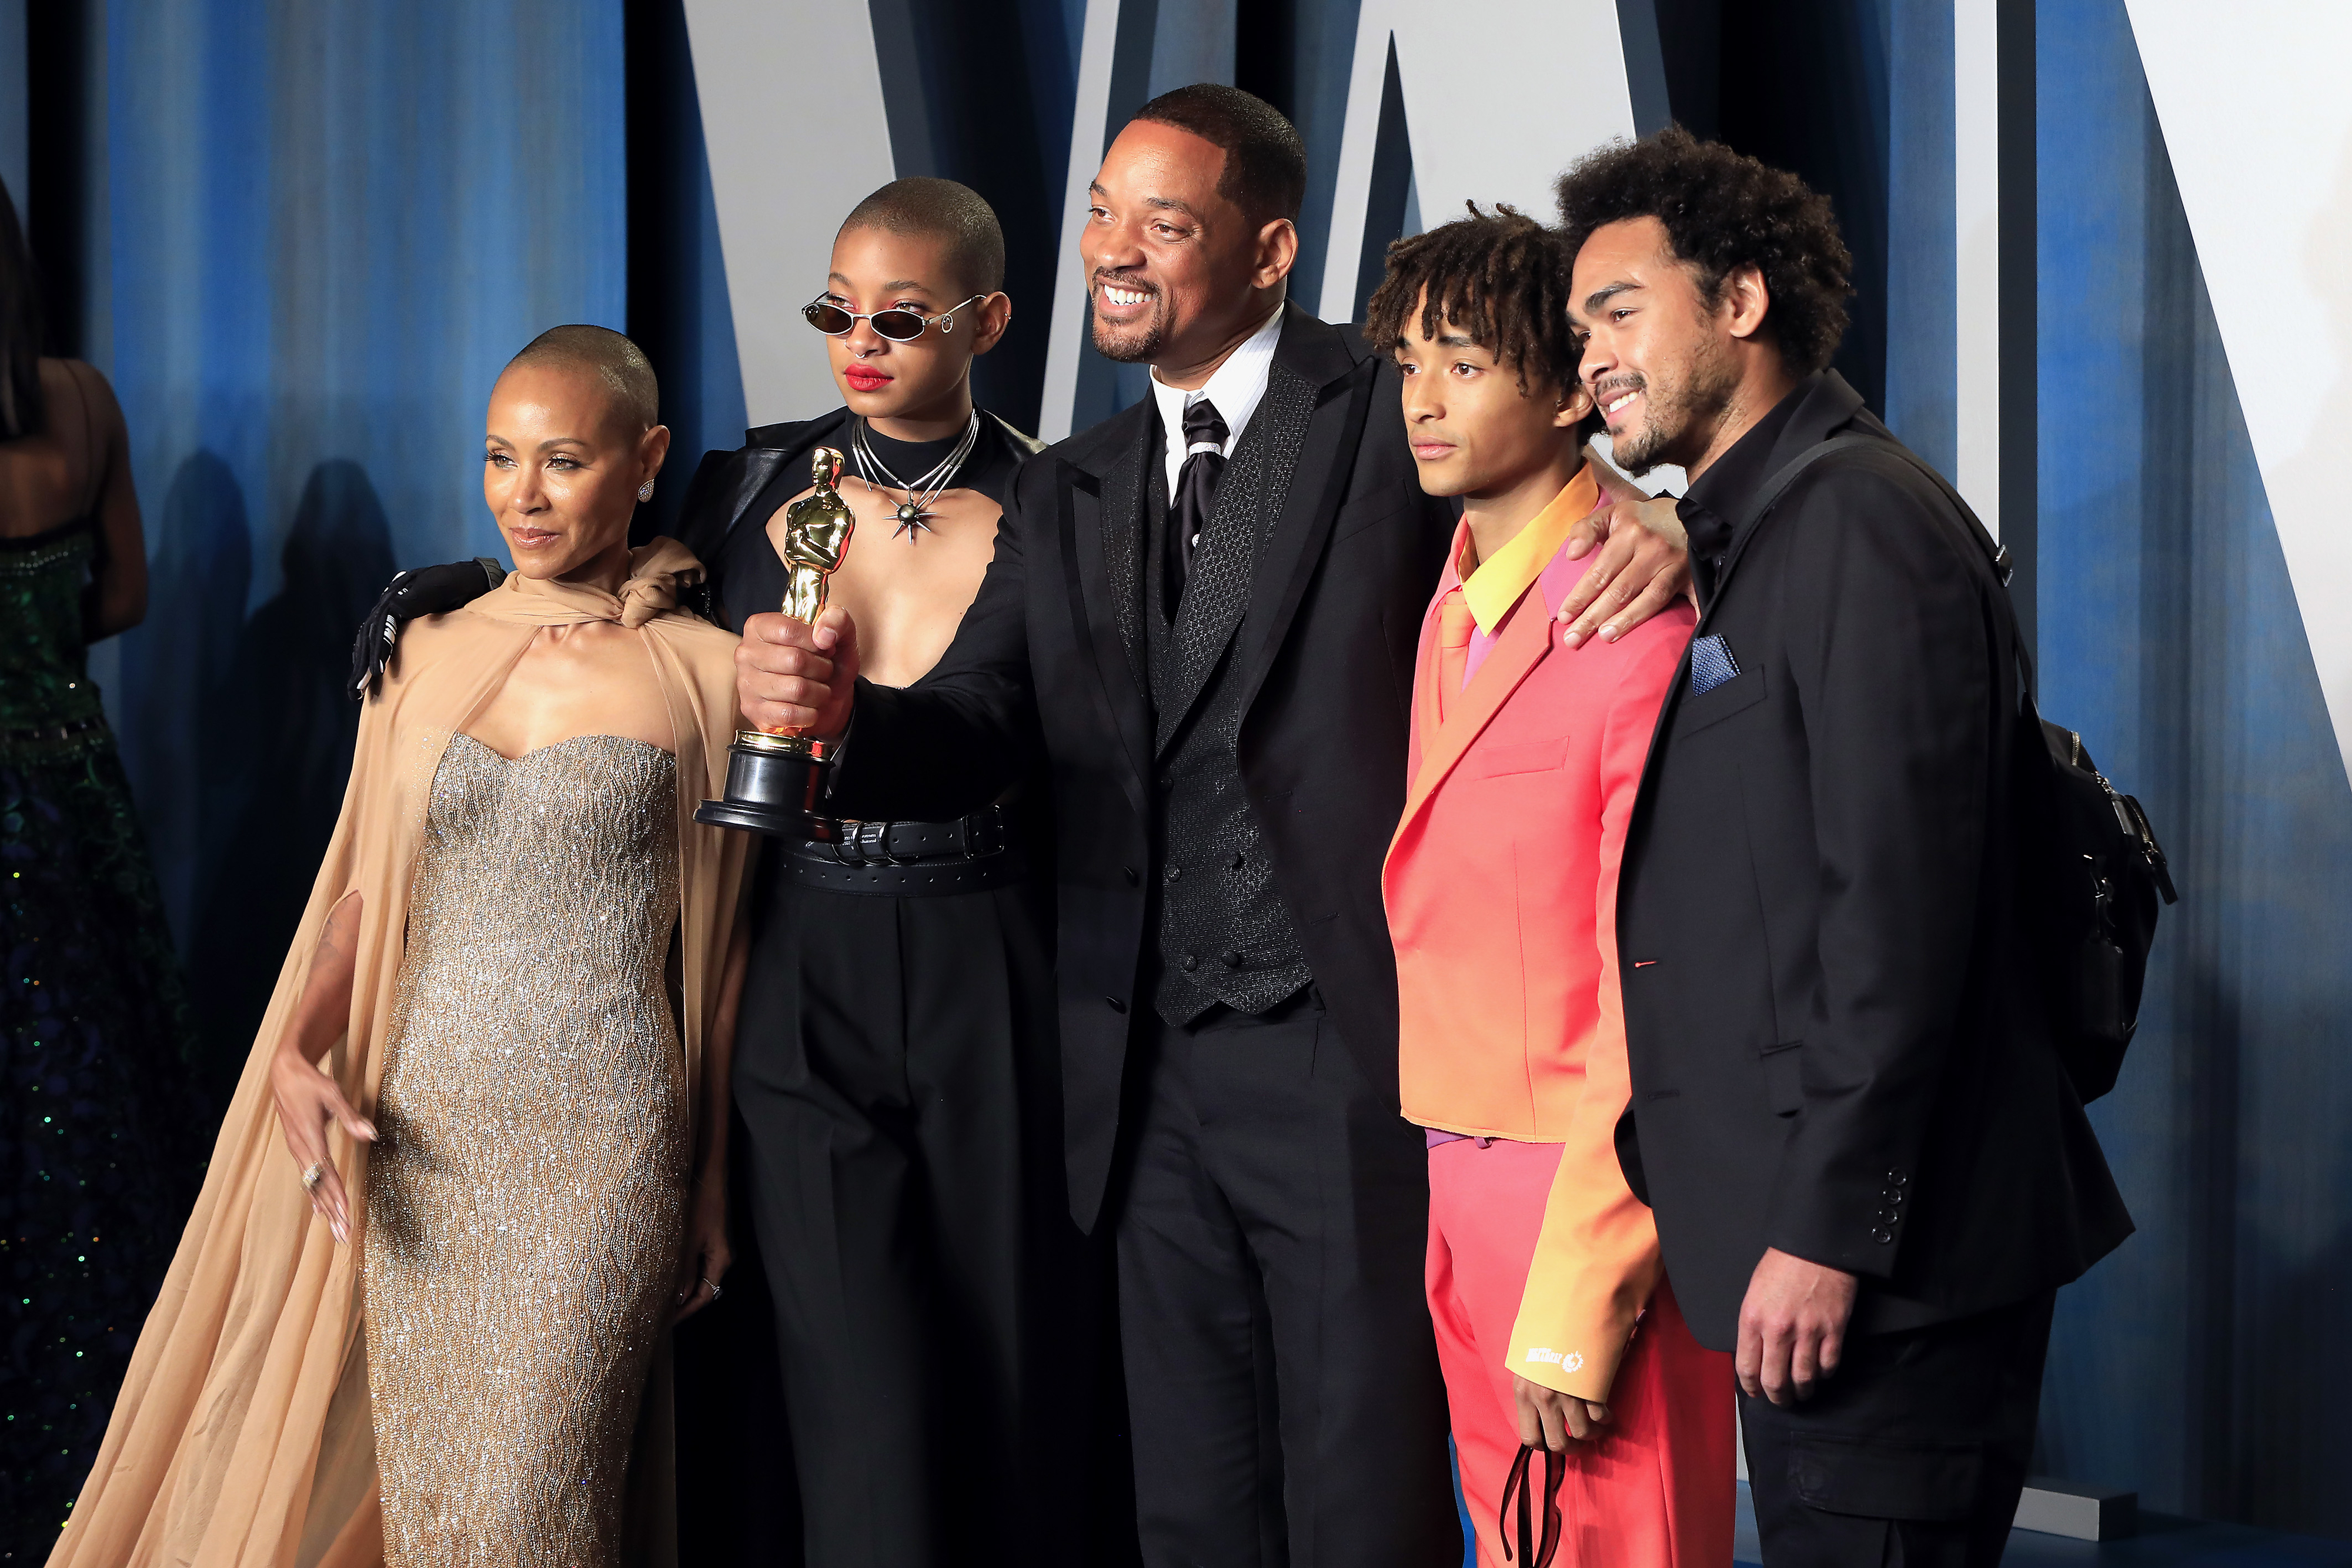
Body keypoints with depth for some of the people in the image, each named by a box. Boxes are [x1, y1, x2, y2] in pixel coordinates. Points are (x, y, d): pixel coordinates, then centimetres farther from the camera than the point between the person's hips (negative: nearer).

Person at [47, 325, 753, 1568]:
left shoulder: (699, 675, -2)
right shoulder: (431, 655, 8)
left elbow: (719, 950, 2)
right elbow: (368, 893, 12)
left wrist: (713, 1184, 5)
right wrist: (294, 1052, -6)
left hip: (603, 1144, -4)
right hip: (419, 1134, 4)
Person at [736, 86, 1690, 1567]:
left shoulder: (1397, 416, -2)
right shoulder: (1067, 496, 14)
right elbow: (974, 732, 5)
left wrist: (1653, 524, -30)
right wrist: (839, 712, -16)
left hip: (1349, 1057, -6)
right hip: (1154, 1080, 6)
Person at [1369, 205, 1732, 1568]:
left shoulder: (1646, 620, -16)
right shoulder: (1455, 612, 14)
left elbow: (1656, 990, -18)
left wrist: (1576, 1303, -17)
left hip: (1599, 1196, -8)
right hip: (1465, 1183, 8)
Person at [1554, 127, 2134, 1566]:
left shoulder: (1860, 519, -11)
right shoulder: (1731, 535, 19)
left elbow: (1900, 903, -19)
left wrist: (1830, 1228, -21)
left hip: (1891, 1265, -9)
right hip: (1789, 1226, 9)